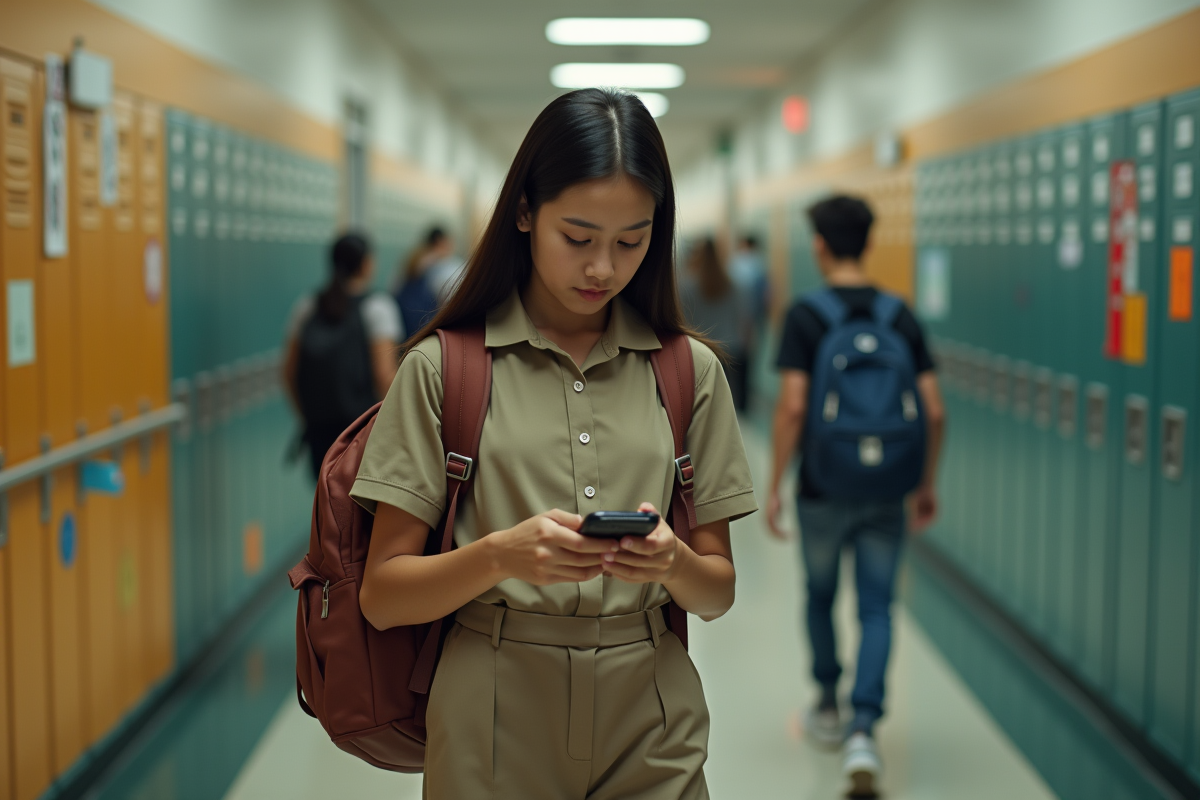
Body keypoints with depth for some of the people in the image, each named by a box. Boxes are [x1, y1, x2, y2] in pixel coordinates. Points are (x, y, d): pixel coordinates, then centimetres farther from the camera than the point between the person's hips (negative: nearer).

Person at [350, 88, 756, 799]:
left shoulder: (689, 370, 3)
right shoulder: (444, 367, -4)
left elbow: (718, 593, 5)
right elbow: (383, 596, -6)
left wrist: (672, 562, -17)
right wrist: (500, 555, -23)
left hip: (654, 739, 2)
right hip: (495, 735, -2)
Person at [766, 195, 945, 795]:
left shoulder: (805, 316, -8)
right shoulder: (901, 315, 2)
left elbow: (792, 407, -15)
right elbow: (934, 412, 0)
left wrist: (773, 486, -7)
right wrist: (926, 485, 12)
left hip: (824, 489, -2)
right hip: (886, 491, 2)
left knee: (820, 596, 20)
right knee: (876, 610, 5)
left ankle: (829, 709, 35)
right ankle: (862, 731, -11)